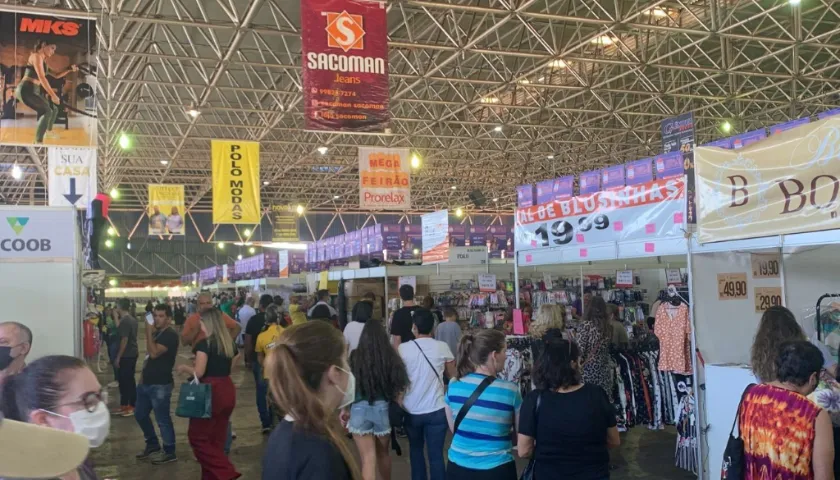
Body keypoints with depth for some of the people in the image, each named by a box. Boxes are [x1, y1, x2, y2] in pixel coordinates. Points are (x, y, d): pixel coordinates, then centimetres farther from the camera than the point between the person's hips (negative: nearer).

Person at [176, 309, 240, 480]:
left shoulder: (205, 343, -12)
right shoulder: (229, 343, 9)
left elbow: (198, 372, -16)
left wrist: (184, 368, 2)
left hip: (211, 392, -7)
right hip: (227, 390, 7)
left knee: (198, 436, 4)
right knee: (217, 438, 15)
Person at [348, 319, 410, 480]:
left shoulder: (354, 357, -8)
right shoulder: (392, 357, -5)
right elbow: (400, 387, -2)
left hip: (359, 410, -2)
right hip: (384, 409, 2)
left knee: (368, 458, 5)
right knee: (383, 452, 25)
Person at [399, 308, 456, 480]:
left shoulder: (403, 348, -7)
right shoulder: (442, 347, -5)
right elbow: (453, 375, 7)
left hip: (412, 410, 1)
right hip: (436, 410, -1)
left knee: (416, 450, 21)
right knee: (436, 454, 4)